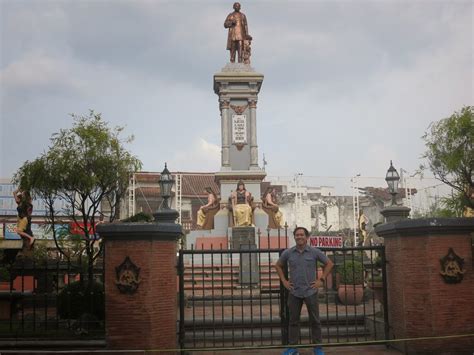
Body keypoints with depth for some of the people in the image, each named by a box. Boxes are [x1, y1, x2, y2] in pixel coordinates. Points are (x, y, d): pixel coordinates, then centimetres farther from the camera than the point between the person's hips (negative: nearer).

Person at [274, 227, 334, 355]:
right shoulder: (288, 253, 1)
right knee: (293, 320, 8)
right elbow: (278, 265, 15)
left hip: (310, 291, -1)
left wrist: (321, 280, -1)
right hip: (294, 292, 2)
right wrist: (284, 281, 6)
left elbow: (329, 263, 4)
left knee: (315, 321, 6)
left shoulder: (314, 252, -4)